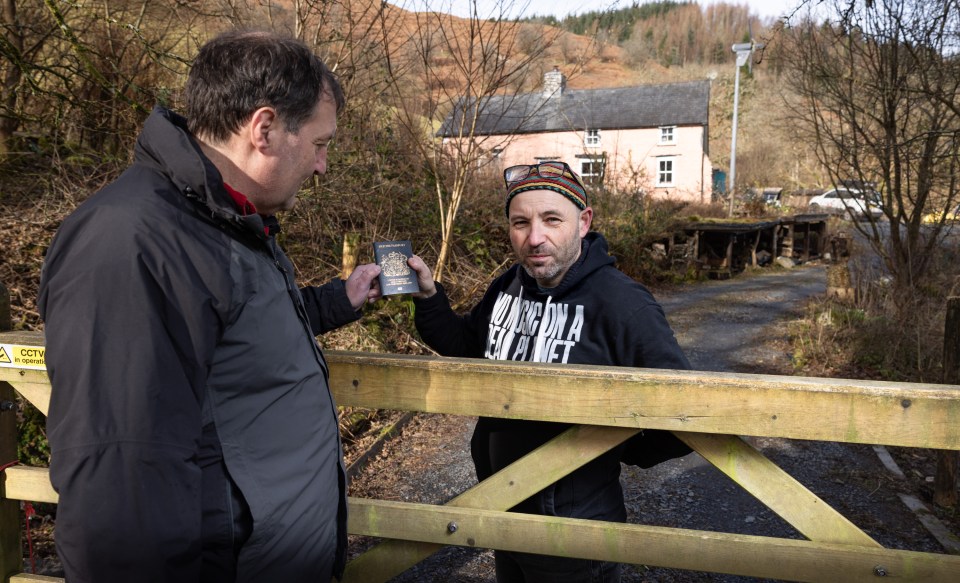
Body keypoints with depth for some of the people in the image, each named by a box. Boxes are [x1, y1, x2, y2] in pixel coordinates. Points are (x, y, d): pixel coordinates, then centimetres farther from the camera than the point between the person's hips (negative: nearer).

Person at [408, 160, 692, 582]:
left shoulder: (621, 304, -25)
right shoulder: (508, 287, -2)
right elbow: (464, 346, 12)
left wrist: (620, 452, -11)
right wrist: (428, 297, -3)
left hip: (575, 535, -6)